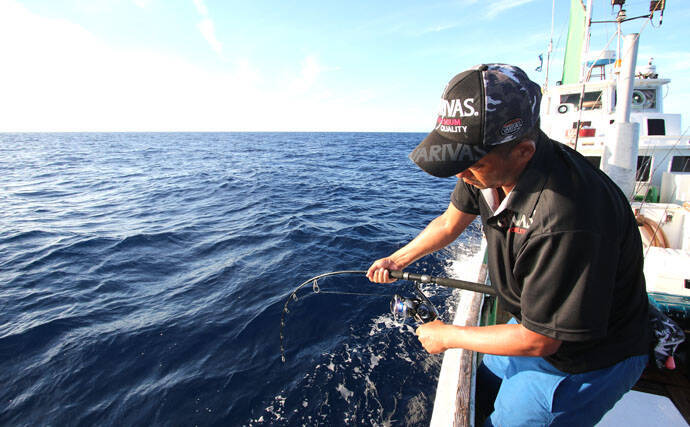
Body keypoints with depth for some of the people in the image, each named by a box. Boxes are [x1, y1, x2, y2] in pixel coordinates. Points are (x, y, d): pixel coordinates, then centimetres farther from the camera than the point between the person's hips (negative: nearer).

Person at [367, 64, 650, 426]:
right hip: (535, 324, 7)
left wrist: (447, 336, -17)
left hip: (584, 360, -7)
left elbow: (539, 340, -29)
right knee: (477, 395, 25)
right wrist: (397, 259, 1)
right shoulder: (490, 165, -17)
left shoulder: (564, 221, -42)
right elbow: (450, 222, 3)